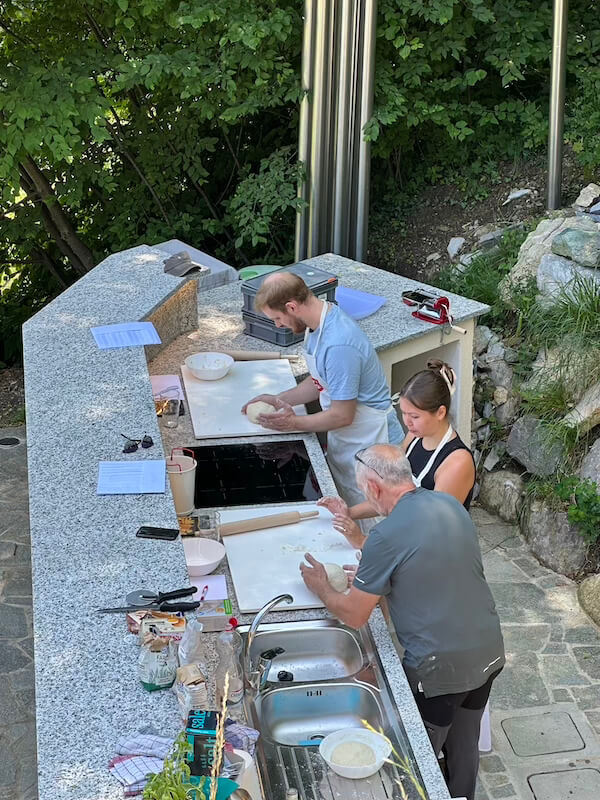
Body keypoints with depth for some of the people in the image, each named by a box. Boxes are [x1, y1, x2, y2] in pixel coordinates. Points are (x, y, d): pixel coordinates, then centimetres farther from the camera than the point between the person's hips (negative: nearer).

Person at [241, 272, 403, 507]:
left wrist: (293, 422, -12)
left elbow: (342, 416, -24)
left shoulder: (338, 345, -32)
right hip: (343, 440, 9)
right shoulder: (318, 321, -1)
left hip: (368, 443, -9)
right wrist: (279, 399, 4)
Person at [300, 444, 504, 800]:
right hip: (488, 651, 7)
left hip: (441, 667, -7)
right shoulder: (450, 504, 0)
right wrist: (370, 574, 19)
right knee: (465, 743, 26)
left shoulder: (386, 537, -21)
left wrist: (322, 588, 9)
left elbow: (354, 616, -10)